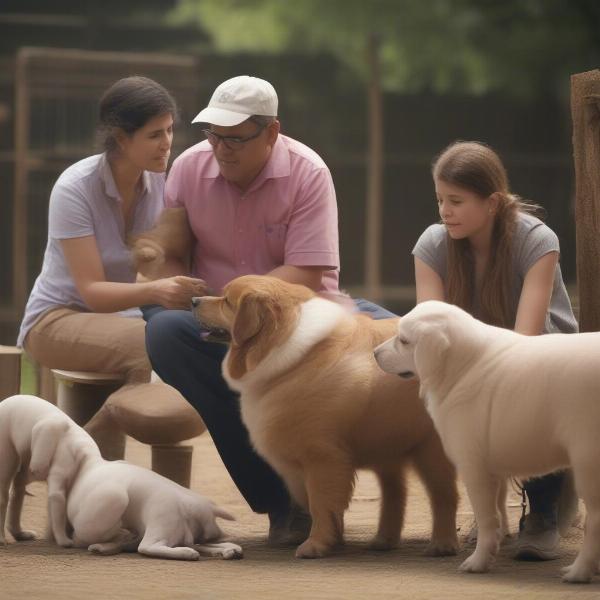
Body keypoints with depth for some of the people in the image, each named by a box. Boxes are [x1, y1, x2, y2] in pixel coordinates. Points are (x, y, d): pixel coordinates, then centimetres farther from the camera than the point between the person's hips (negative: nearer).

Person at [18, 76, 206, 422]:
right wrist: (155, 292, -40)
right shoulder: (75, 189, -18)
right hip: (58, 319, -5)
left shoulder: (159, 182, -3)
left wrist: (183, 288, -28)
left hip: (122, 316, 5)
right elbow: (92, 291, -22)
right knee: (151, 344, -35)